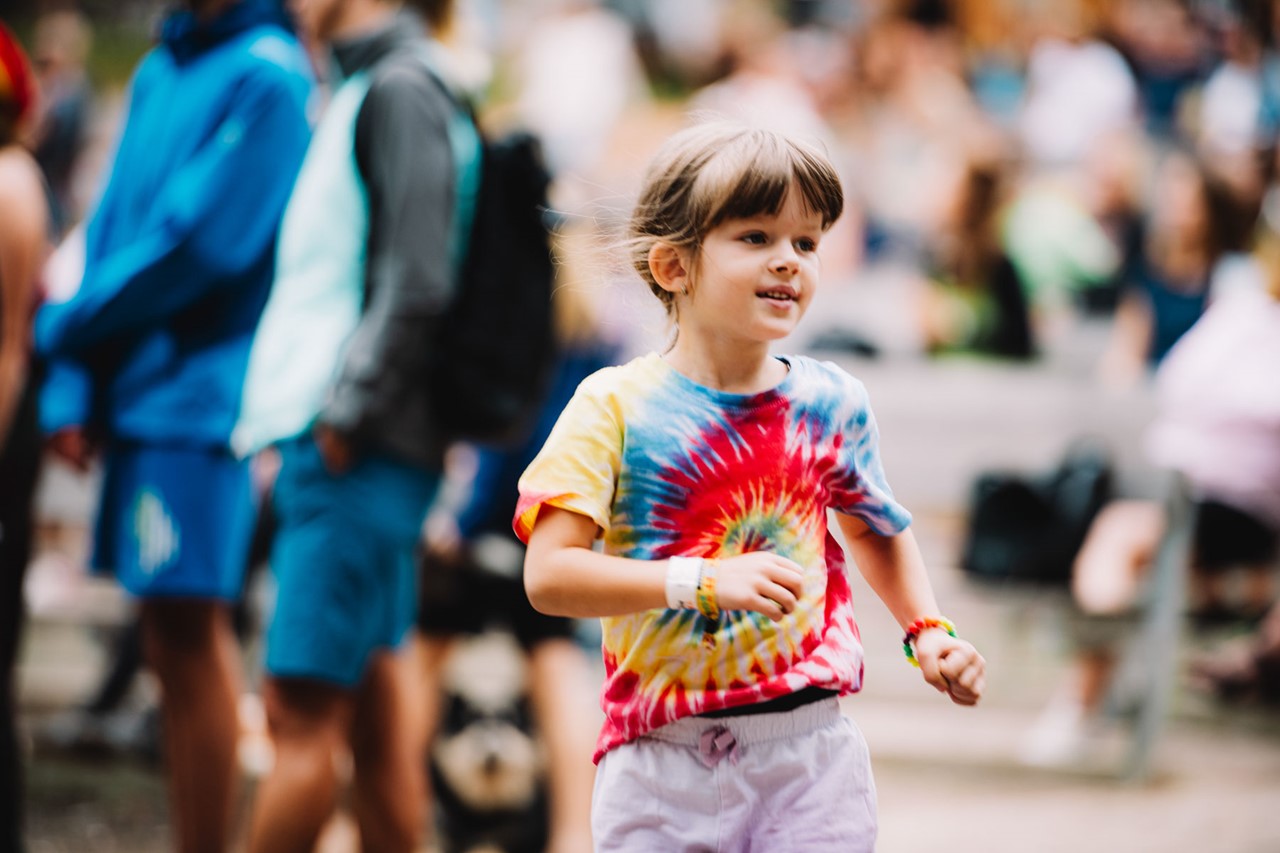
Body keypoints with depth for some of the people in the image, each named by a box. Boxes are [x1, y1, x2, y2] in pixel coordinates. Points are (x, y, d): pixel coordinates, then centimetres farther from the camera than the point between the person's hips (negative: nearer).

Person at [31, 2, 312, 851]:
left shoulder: (265, 76, -10)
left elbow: (199, 241, -15)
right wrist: (74, 390, 7)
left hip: (200, 391, -8)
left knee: (188, 630, -8)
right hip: (141, 390, 8)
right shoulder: (162, 70, 16)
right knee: (177, 634, 10)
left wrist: (65, 324, -5)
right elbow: (112, 228, 15)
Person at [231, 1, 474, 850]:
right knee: (371, 704, 10)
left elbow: (417, 282, -18)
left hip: (358, 454, -9)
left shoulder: (400, 91, -10)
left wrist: (346, 413, -17)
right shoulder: (367, 89, 18)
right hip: (341, 445, 9)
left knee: (300, 707, -8)